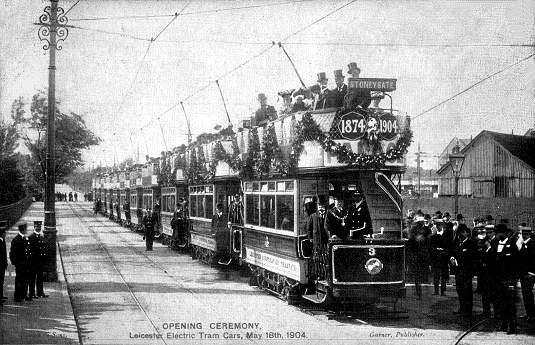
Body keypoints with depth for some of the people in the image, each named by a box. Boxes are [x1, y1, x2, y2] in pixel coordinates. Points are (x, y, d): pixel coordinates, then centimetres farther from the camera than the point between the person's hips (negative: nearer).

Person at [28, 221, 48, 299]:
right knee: (32, 278, 0)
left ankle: (40, 292, 17)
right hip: (33, 260, -7)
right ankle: (32, 294, 4)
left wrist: (44, 256, 9)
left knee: (40, 277, 12)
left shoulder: (42, 237, 15)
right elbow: (29, 249, -11)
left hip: (41, 261, 7)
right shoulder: (31, 237, -7)